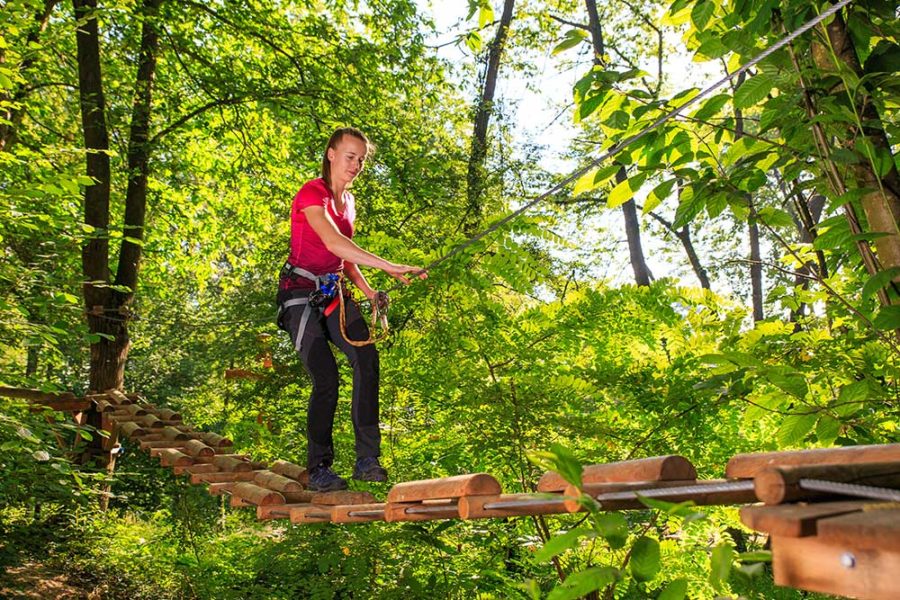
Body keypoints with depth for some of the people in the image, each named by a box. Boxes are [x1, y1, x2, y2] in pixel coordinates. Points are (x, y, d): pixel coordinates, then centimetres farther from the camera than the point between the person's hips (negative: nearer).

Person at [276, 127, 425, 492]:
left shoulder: (348, 201, 16)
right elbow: (334, 243, -27)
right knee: (326, 378, -16)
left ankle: (367, 459, -17)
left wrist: (368, 291, 7)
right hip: (301, 294, -6)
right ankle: (319, 470, 2)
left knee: (366, 357, -18)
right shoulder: (311, 193, -10)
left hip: (334, 292, 6)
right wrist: (389, 267, -35)